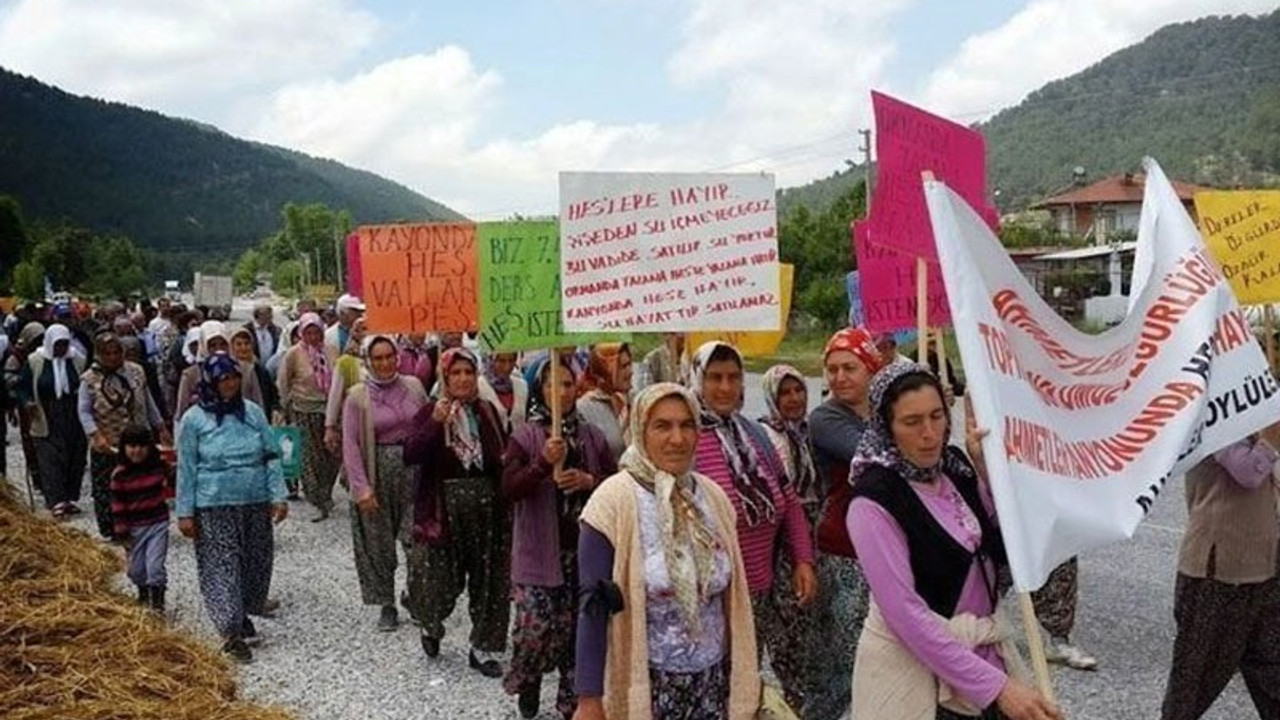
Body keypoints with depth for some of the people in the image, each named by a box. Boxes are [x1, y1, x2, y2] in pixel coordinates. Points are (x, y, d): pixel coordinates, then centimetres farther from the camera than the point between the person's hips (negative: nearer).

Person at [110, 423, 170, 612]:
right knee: (137, 568, 12)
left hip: (158, 523, 0)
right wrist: (122, 532, -7)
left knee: (155, 566, -8)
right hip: (135, 527, 0)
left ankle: (157, 603, 2)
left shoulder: (159, 466, -3)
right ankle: (144, 596, 38)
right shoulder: (119, 475, -8)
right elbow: (118, 506, -7)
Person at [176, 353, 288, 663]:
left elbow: (271, 457, 4)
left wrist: (278, 496, -3)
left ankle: (242, 615, 31)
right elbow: (186, 469, -2)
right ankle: (231, 633, -1)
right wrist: (185, 512, -4)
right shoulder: (194, 419, -4)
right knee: (222, 566, -4)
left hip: (256, 501, 3)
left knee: (256, 561, 11)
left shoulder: (253, 412, 3)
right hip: (215, 506, -3)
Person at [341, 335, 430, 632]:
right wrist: (361, 487, -12)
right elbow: (350, 444, -6)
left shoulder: (413, 386, 3)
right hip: (378, 471, -1)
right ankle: (387, 606, 23)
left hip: (414, 466, 1)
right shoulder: (358, 396, -4)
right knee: (379, 545, 7)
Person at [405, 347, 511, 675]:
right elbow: (410, 455, -16)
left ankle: (483, 648, 21)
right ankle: (431, 626, 36)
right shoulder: (431, 411, -4)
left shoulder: (487, 411, 7)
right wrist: (435, 423, -26)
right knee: (445, 576, 4)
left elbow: (502, 455, 16)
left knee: (488, 577, 7)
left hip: (487, 504, 4)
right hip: (447, 505, -3)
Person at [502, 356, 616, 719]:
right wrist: (543, 463, -25)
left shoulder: (592, 436, 7)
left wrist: (589, 480, -13)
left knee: (578, 625, 6)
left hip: (585, 548, 3)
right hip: (540, 550, -3)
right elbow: (509, 489, -11)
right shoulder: (525, 437, -2)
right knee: (537, 625, -5)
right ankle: (527, 681, 26)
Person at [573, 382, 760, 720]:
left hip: (714, 681, 4)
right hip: (645, 683, -4)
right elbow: (593, 607, -12)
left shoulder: (713, 496, 3)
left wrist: (745, 676, 12)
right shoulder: (614, 501, -13)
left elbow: (733, 596, 10)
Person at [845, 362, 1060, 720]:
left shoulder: (956, 466, 0)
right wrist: (996, 686, -23)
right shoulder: (873, 502, -19)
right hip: (914, 666, -6)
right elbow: (908, 615, -23)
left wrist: (988, 468, -8)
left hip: (982, 650, 6)